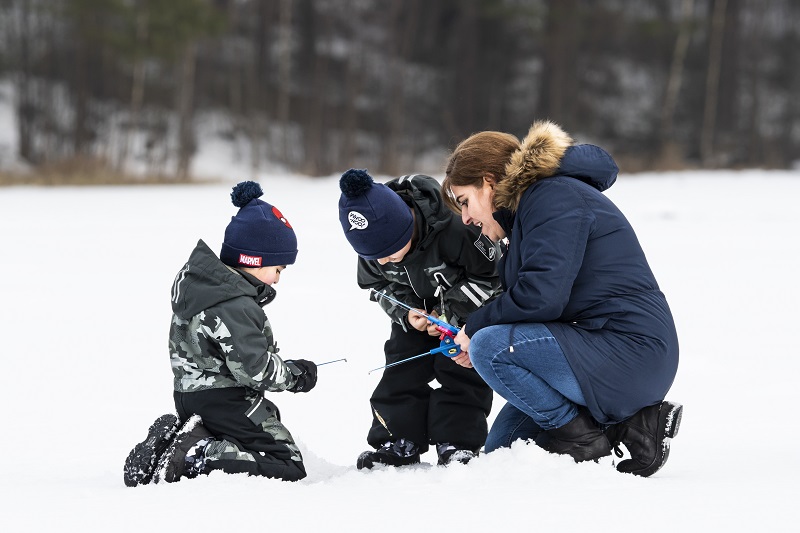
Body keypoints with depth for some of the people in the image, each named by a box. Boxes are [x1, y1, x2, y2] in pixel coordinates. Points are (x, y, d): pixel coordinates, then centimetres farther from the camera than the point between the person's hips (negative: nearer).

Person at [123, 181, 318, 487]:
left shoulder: (197, 277, 7)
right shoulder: (234, 307, -22)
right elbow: (255, 369, -23)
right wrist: (296, 375, -7)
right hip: (225, 401, -10)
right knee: (288, 468, -8)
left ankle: (174, 440, 3)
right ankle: (196, 459, -21)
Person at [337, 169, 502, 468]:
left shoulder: (452, 229, -38)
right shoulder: (374, 241, -21)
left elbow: (490, 275, -24)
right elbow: (381, 286, -2)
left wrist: (450, 311, -26)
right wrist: (406, 313, -20)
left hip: (469, 308, -5)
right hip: (418, 311, 5)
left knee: (459, 370, -14)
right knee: (401, 367, -3)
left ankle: (458, 442, -7)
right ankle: (398, 443, 5)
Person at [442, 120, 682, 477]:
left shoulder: (554, 198, -12)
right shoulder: (531, 205, 21)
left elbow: (540, 297, -24)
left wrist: (475, 328, -9)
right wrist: (476, 334, 6)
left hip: (629, 351, -11)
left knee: (488, 348, -23)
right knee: (500, 450, 10)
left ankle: (581, 435, -10)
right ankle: (622, 424, 7)